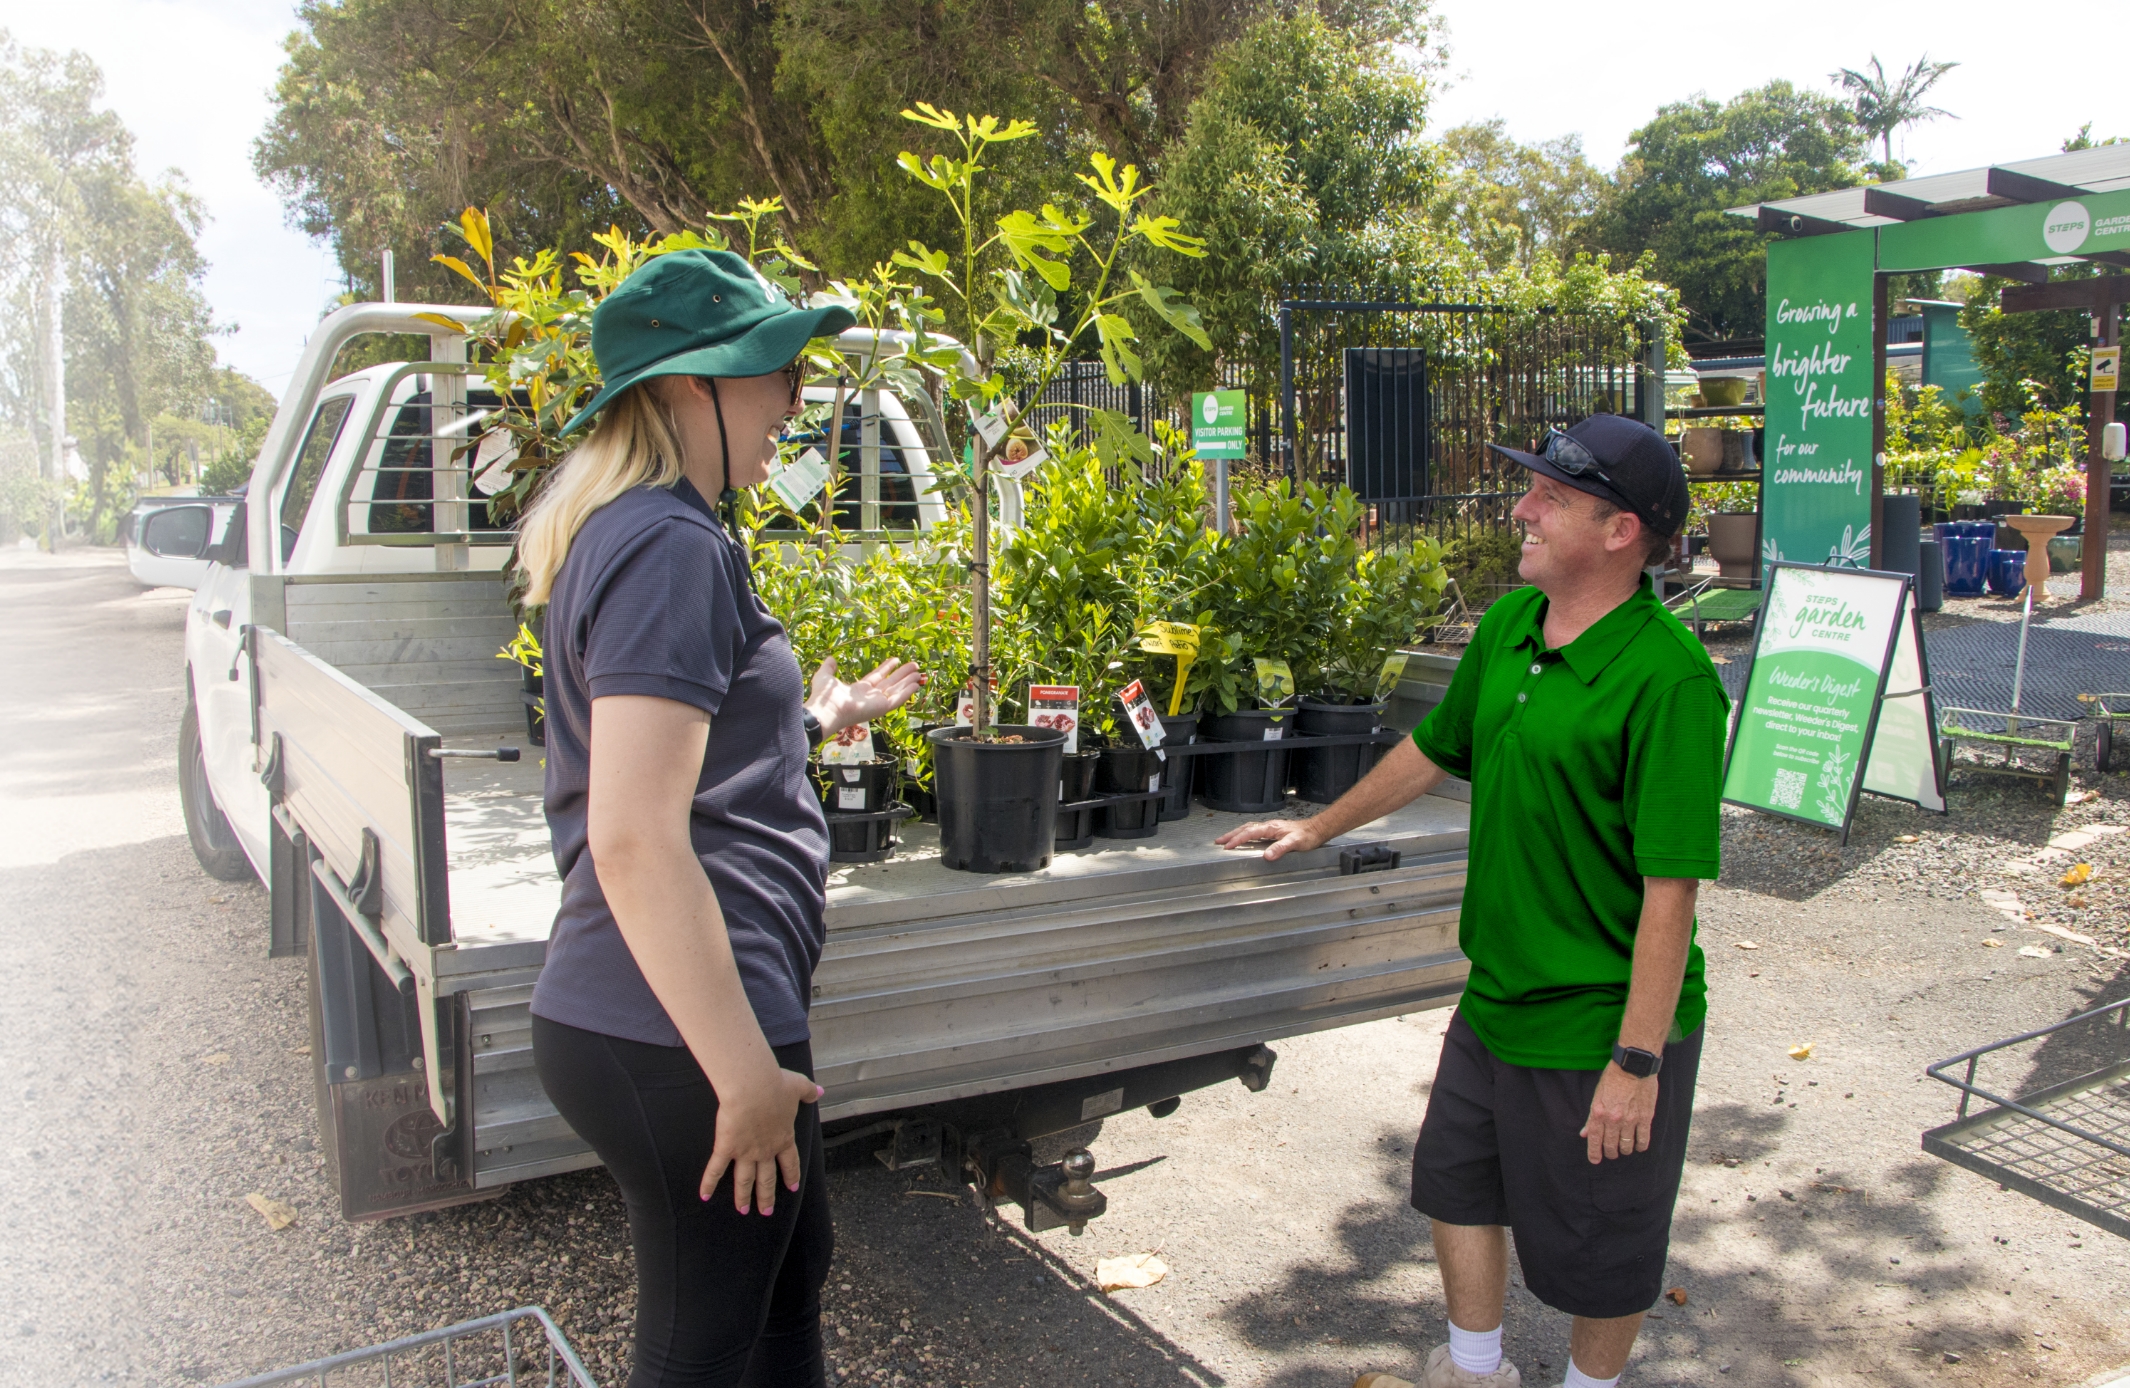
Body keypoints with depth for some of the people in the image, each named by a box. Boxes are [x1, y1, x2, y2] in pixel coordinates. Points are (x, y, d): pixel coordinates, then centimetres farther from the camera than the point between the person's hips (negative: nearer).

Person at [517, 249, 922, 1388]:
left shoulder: (623, 532, 13)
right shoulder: (672, 548, -20)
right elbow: (636, 843, -28)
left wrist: (818, 717, 31)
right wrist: (745, 1071, -24)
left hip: (630, 1017, 10)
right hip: (678, 1036, -10)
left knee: (792, 1268, 27)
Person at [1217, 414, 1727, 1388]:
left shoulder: (1666, 677, -24)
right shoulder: (1506, 627, 0)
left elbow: (1671, 889, -24)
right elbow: (1433, 749, 16)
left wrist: (1637, 1061, -23)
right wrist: (1320, 828, 25)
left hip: (1603, 1024, -8)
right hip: (1496, 1001, 8)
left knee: (1600, 1248, 13)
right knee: (1455, 1184, 23)